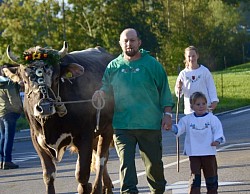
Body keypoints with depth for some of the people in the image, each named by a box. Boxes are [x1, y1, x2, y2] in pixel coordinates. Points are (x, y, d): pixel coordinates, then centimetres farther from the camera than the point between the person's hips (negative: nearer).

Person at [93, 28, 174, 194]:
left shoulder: (152, 64, 2)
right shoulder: (113, 66, 8)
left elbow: (164, 91, 5)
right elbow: (107, 90, 14)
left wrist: (167, 114, -2)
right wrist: (101, 93, -9)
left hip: (150, 124, -1)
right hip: (122, 125, 1)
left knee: (154, 162, 10)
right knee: (126, 162, -10)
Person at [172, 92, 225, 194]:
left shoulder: (212, 118, -2)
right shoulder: (187, 119, 2)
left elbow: (218, 130, -5)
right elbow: (179, 128, 1)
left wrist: (217, 140, -22)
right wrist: (172, 128, -19)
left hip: (209, 152, 0)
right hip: (194, 153, 0)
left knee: (211, 176, 10)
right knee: (195, 177, -3)